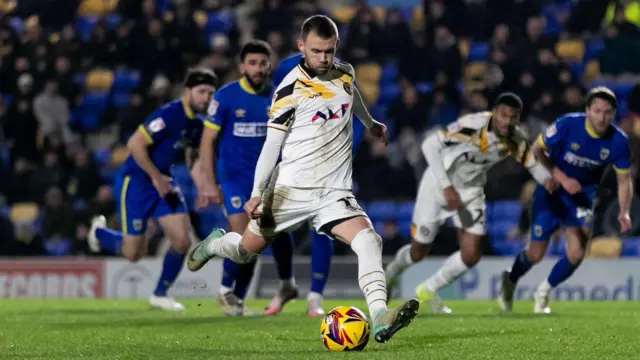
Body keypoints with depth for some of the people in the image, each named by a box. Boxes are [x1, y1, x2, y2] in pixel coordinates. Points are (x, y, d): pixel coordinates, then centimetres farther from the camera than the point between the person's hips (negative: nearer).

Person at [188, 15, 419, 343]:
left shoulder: (345, 74, 4)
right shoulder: (291, 89, -11)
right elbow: (272, 144, -9)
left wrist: (371, 124, 47)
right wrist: (257, 193, -13)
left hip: (333, 193, 3)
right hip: (290, 190, -3)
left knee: (368, 239, -24)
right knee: (246, 250, 11)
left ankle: (380, 320, -36)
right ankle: (214, 244, 48)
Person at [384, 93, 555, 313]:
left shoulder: (516, 141, -13)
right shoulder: (472, 125, -31)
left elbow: (532, 162, 1)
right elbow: (430, 144, -32)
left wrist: (547, 179, -23)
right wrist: (447, 187, -35)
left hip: (471, 190, 4)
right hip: (439, 183, -4)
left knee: (471, 255, -7)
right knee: (419, 252, 6)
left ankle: (428, 291, 18)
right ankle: (392, 272, 43)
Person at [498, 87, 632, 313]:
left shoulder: (618, 141, -16)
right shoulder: (567, 125, -24)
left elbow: (624, 180, -4)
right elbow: (536, 150, -12)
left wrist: (624, 212, -21)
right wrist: (562, 178, -22)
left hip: (582, 197, 2)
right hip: (551, 191, -2)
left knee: (576, 254, -14)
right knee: (536, 254, 1)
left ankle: (543, 293, 16)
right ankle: (510, 281, 37)